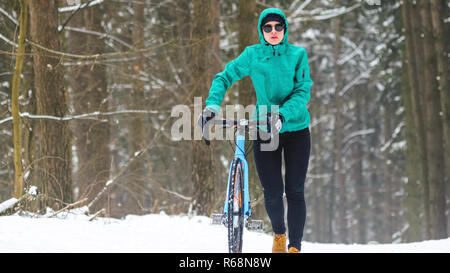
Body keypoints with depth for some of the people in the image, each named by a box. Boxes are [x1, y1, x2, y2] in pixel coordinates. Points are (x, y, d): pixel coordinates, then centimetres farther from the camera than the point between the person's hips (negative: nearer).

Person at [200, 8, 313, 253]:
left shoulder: (297, 55, -4)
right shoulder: (252, 54, -1)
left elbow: (303, 91, -11)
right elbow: (224, 78, 4)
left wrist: (283, 114, -27)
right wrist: (212, 105, -13)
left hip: (296, 129, 0)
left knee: (294, 192, -5)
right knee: (272, 193, -2)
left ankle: (295, 247, 4)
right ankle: (279, 234, 28)